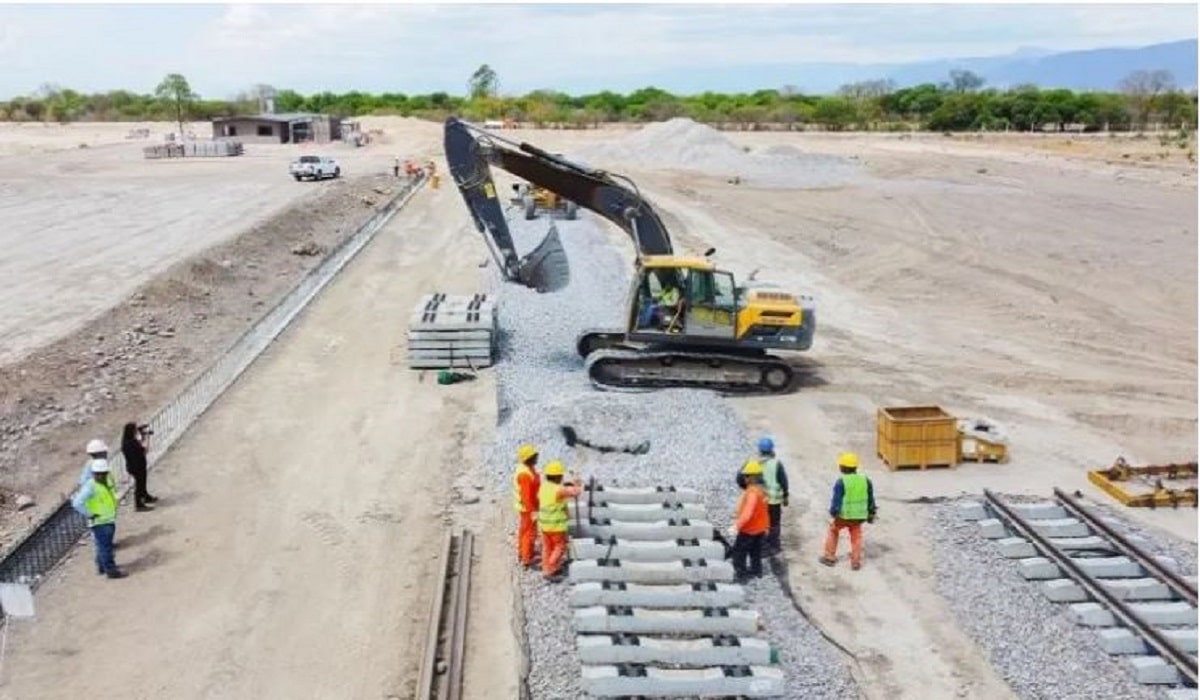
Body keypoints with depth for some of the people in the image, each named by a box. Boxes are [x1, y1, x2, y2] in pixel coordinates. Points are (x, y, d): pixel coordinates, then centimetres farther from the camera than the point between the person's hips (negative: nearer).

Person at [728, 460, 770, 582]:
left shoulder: (752, 492, -29)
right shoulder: (761, 490, 2)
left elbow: (747, 512, -37)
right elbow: (763, 510, 13)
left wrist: (736, 526, -40)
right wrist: (766, 526, 24)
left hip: (748, 530, -9)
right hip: (759, 528, 9)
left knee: (739, 553, 2)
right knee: (755, 551, 25)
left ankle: (740, 575, 6)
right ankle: (756, 570, 39)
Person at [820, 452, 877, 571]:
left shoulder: (841, 482, -16)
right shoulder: (865, 481, 0)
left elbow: (836, 500, -16)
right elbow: (871, 500, 8)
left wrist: (833, 512, -3)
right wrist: (871, 513, 19)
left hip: (843, 515, -3)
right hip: (859, 516, 3)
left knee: (833, 531, 19)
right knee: (856, 537, 17)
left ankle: (829, 557, 24)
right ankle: (856, 562, 16)